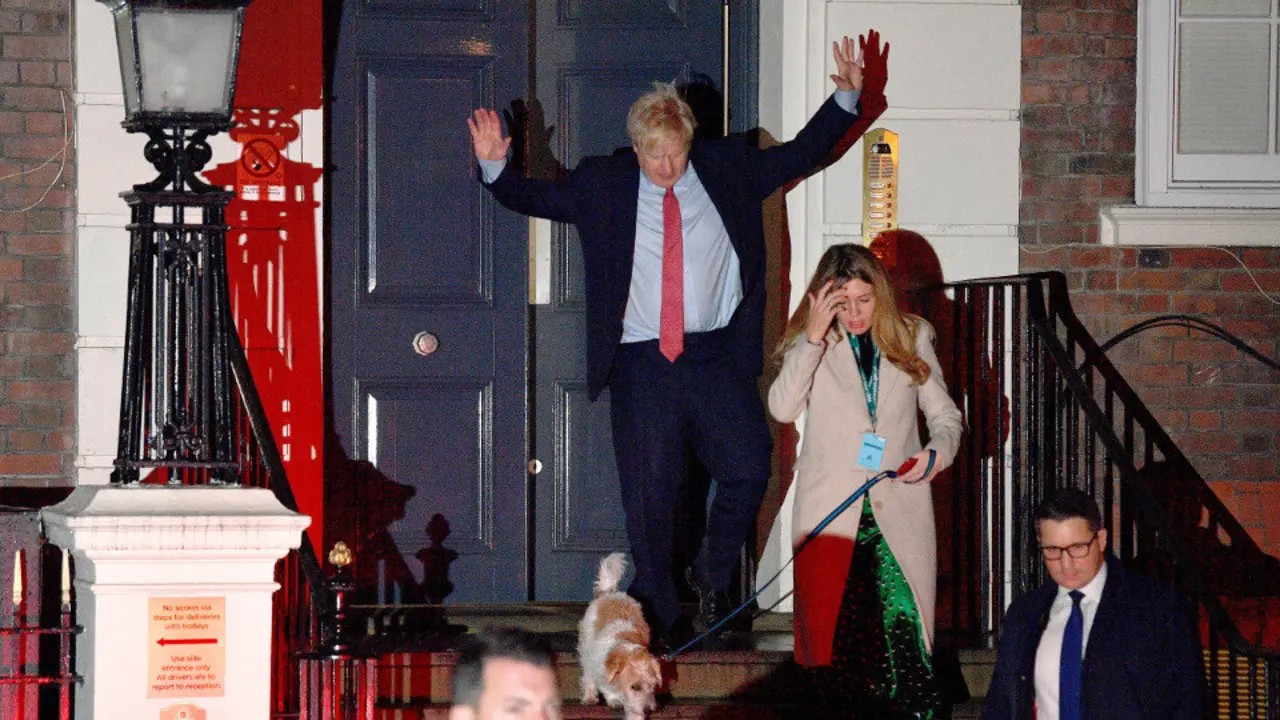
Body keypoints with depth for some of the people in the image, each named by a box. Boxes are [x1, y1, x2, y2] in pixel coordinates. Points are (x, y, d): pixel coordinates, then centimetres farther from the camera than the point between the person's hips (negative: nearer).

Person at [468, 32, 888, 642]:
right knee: (648, 491, 1)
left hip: (718, 357, 1)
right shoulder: (602, 184, 5)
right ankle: (657, 612, 14)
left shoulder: (727, 169, 7)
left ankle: (715, 580, 16)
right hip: (641, 360, -1)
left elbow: (799, 156, 14)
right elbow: (537, 198, 9)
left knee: (749, 469, -8)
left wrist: (846, 99, 6)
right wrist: (495, 166, -8)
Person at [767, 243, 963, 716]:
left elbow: (945, 415, 17)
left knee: (905, 635, -12)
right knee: (834, 638, -4)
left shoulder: (911, 339, 13)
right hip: (831, 514, 0)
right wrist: (814, 337, -13)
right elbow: (783, 408, -9)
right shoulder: (810, 344, 8)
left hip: (898, 513, 0)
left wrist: (937, 453, -4)